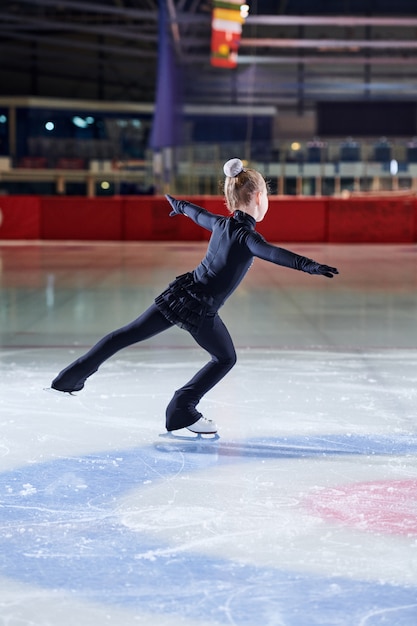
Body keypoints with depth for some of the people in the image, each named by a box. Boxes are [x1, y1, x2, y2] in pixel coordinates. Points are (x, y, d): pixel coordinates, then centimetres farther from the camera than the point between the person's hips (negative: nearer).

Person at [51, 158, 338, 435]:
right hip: (200, 309, -7)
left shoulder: (221, 223, 8)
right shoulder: (246, 236, -15)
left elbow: (197, 213, 29)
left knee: (129, 334, 16)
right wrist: (311, 266, -45)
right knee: (226, 358, 13)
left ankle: (72, 376, 23)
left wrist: (179, 205, 51)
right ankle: (182, 411, 7)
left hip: (179, 292, 7)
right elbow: (274, 253, -34)